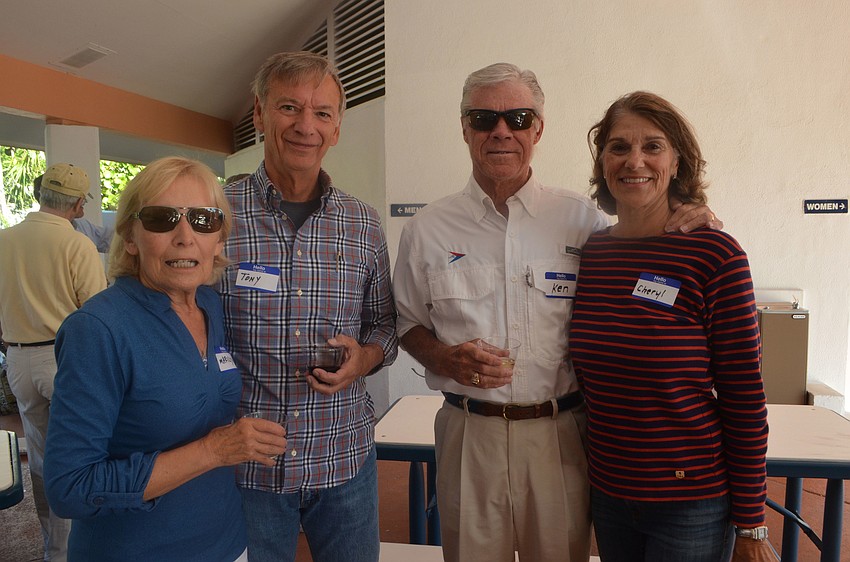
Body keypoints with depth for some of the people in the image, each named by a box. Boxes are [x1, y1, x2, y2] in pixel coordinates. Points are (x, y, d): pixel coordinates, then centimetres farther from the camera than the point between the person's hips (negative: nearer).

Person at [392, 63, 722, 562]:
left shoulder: (582, 219, -1)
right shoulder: (428, 229, 0)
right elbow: (408, 321, 10)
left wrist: (685, 226, -8)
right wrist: (446, 358, -11)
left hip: (561, 436, 0)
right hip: (468, 433, 0)